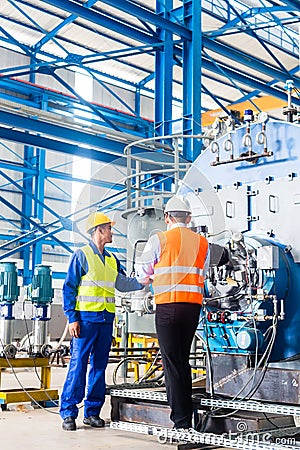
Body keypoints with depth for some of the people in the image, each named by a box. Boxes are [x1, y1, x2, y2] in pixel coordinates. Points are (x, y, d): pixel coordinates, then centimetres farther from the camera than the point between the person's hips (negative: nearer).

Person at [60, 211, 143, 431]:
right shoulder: (82, 255, -1)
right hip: (86, 318, -6)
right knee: (78, 363, -7)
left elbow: (122, 283, 10)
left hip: (106, 318, 6)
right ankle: (68, 413, -1)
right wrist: (72, 318, -11)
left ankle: (93, 411, 15)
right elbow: (69, 288, -4)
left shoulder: (112, 259, 17)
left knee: (100, 365, 8)